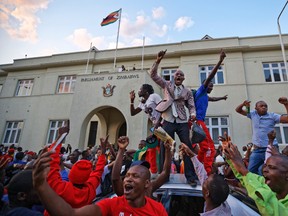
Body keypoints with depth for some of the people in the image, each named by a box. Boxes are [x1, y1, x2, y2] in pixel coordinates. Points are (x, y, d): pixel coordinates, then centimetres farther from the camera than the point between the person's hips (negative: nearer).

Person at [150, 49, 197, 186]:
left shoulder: (187, 92, 14)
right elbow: (153, 75, 5)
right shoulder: (167, 85, 12)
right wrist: (158, 61, -7)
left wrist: (193, 114, -13)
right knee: (165, 149, 1)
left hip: (182, 122, 1)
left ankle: (191, 177, 5)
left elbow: (191, 106, 10)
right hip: (168, 121, -1)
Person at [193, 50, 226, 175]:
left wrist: (222, 98, 66)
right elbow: (210, 76, -9)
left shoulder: (204, 96, 26)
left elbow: (213, 99, 49)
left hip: (196, 121, 10)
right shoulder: (201, 91, 2)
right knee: (209, 147, -10)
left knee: (203, 148, 10)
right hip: (198, 121, -10)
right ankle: (206, 173, -12)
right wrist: (220, 61, -14)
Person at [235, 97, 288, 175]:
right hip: (257, 150, 4)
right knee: (250, 170, 6)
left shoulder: (272, 116, -4)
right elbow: (238, 110, 10)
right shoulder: (253, 114, 5)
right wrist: (243, 104, -11)